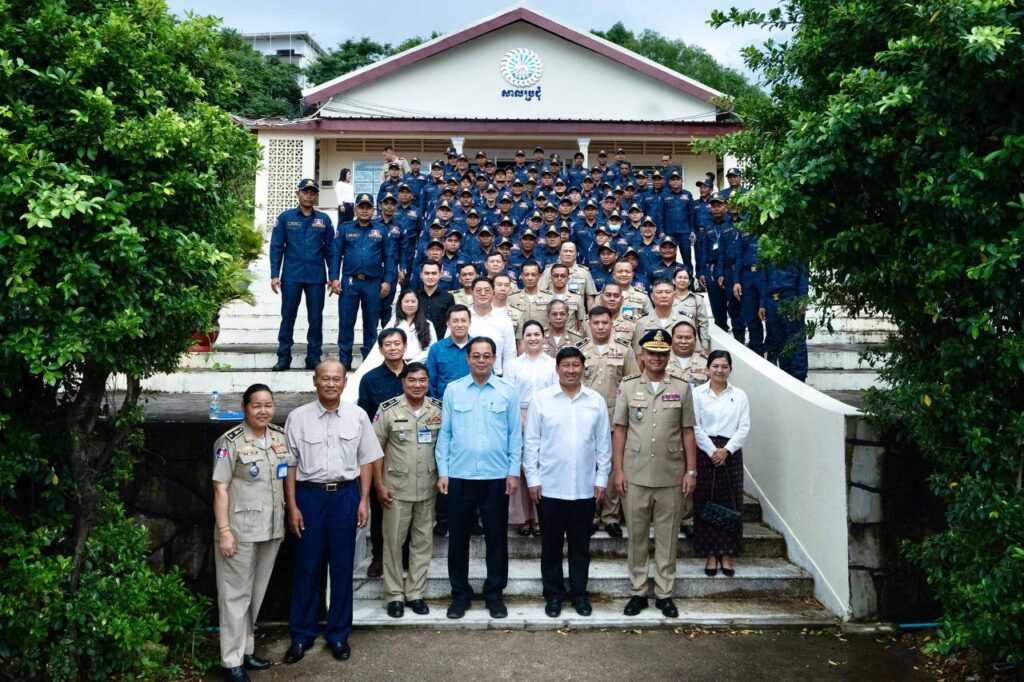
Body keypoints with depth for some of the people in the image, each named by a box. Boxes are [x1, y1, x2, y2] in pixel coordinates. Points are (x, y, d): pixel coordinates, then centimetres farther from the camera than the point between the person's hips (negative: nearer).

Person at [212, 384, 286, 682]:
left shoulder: (280, 436, 4)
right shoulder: (230, 442, -13)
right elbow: (220, 489, -13)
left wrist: (283, 521, 13)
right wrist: (224, 531, -17)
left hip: (271, 529, 6)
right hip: (241, 530, -6)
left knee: (257, 593, 16)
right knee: (236, 593, 3)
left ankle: (245, 650, 29)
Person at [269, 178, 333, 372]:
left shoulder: (324, 219, 5)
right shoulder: (285, 217, 2)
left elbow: (330, 249, 7)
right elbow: (276, 247, 1)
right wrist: (275, 275, -5)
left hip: (316, 277, 1)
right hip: (291, 276, -1)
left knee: (316, 319, 6)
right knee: (288, 317, 5)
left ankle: (314, 357, 16)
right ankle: (283, 357, 13)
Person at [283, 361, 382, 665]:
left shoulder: (357, 416, 1)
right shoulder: (298, 417, -3)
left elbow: (366, 460, 5)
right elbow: (290, 464, 0)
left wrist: (364, 500, 1)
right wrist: (292, 506, -3)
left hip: (345, 495, 1)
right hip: (309, 495, -1)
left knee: (342, 567, 9)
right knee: (307, 568, 7)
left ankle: (338, 634, 24)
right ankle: (301, 635, 22)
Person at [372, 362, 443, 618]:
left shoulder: (439, 409, 1)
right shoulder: (388, 409, -7)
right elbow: (376, 448, -4)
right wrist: (379, 484, -8)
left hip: (427, 489, 2)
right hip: (396, 488, -2)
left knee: (423, 542, 9)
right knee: (393, 542, 5)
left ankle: (415, 593, 21)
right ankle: (394, 595, 17)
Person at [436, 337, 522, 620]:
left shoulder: (507, 391, 2)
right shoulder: (453, 390, 2)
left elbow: (515, 434, 3)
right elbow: (445, 433, 3)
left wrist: (514, 472, -2)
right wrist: (442, 472, -1)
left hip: (496, 477, 0)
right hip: (459, 476, 0)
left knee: (496, 537, 8)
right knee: (458, 537, 8)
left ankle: (494, 593, 22)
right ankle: (460, 593, 22)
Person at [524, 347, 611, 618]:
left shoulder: (597, 401, 2)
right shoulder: (541, 399, -3)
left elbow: (604, 443, 5)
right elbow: (531, 442, -2)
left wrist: (602, 478, 2)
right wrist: (532, 478, -5)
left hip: (585, 488, 1)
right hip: (549, 486, -1)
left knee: (580, 544, 12)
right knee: (551, 544, 10)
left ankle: (579, 592, 26)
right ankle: (553, 593, 23)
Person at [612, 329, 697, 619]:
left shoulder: (681, 388, 3)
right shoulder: (627, 387, 2)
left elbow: (687, 432, 5)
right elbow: (620, 430, 2)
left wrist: (691, 470, 0)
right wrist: (618, 470, -3)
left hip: (671, 476, 0)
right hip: (635, 475, 0)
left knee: (667, 537, 8)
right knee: (637, 535, 8)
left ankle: (665, 593, 20)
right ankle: (639, 591, 21)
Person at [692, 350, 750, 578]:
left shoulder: (739, 395, 6)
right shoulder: (697, 393, 1)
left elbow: (744, 428, 0)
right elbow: (695, 427, -5)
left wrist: (726, 450, -11)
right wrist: (712, 451, -12)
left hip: (731, 453, 2)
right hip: (705, 453, -1)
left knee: (730, 503, 3)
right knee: (705, 504, 2)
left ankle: (726, 554, 14)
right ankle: (710, 554, 12)